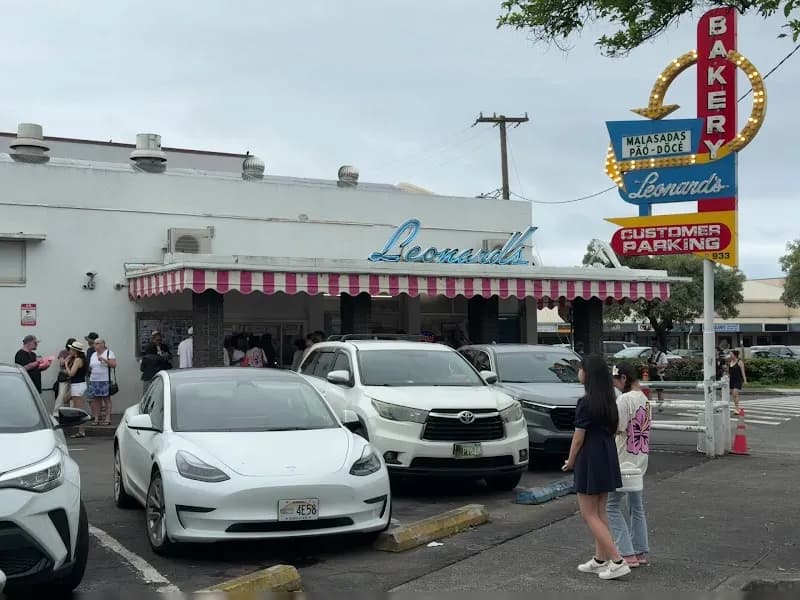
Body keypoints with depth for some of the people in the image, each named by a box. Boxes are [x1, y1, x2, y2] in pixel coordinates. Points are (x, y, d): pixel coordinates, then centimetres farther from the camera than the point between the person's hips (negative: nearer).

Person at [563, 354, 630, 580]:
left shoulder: (586, 403, -18)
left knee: (589, 514, 1)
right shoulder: (610, 400, 5)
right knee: (600, 511, 16)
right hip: (609, 458, 8)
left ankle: (618, 561, -5)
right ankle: (600, 560, 23)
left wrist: (570, 461, 1)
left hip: (591, 460, -8)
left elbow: (579, 437, -14)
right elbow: (612, 429, 9)